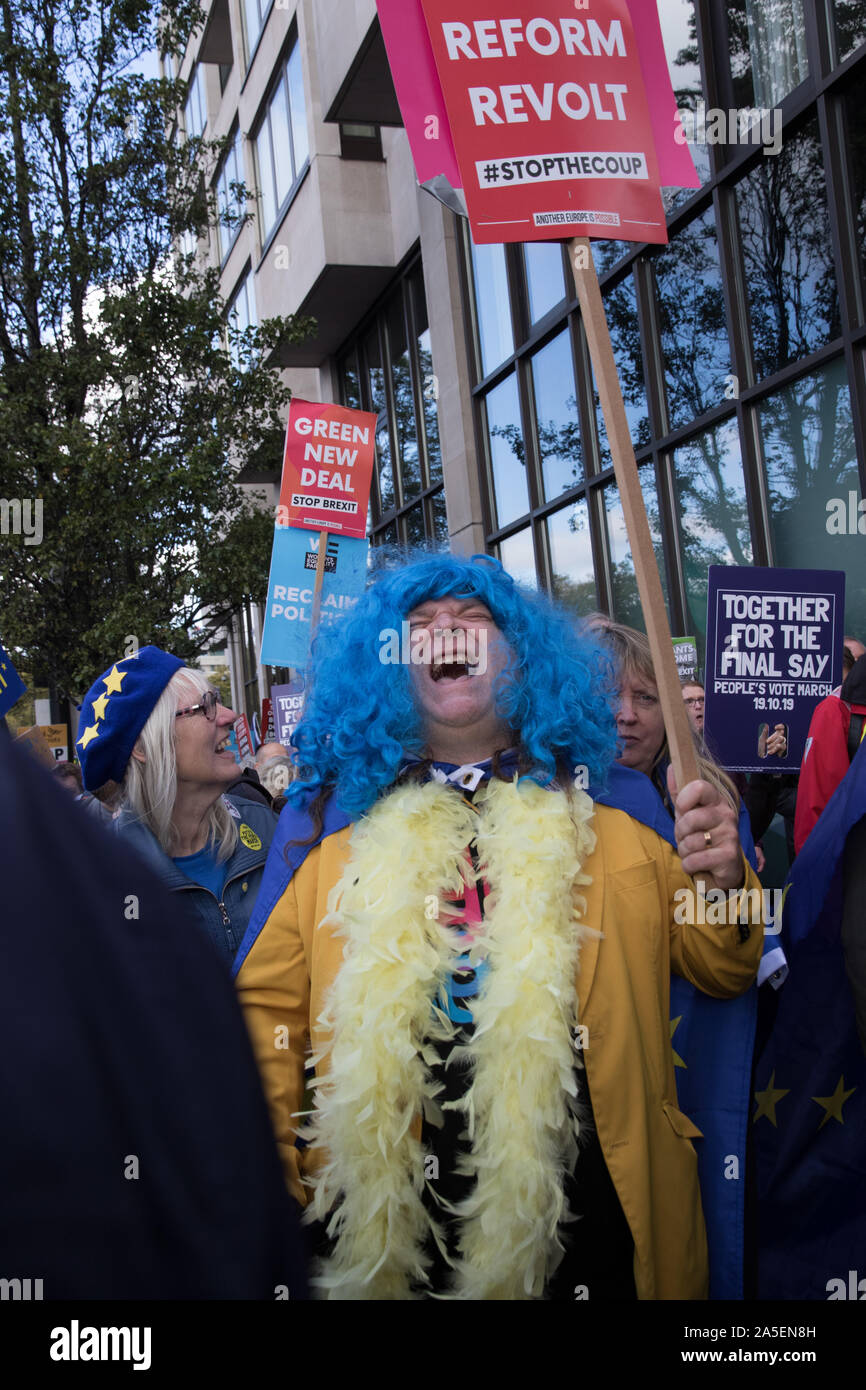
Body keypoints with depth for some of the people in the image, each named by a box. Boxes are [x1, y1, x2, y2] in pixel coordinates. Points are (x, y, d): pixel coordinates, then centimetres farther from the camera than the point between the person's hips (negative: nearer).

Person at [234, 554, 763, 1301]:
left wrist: (725, 883, -13)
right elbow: (268, 1006, 4)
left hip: (578, 1211, 0)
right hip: (389, 1213, 0)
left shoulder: (605, 809, 3)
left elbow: (721, 970, 7)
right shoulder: (333, 818, 2)